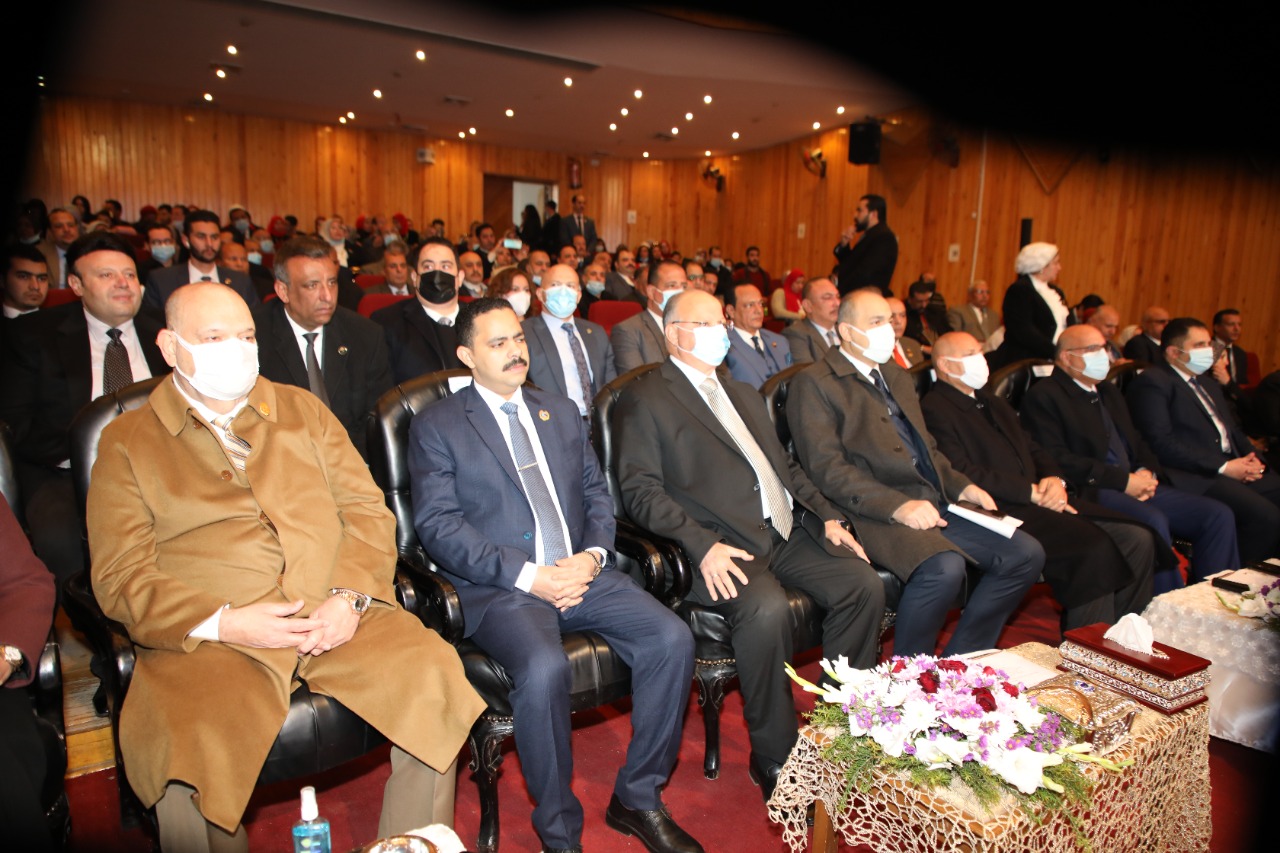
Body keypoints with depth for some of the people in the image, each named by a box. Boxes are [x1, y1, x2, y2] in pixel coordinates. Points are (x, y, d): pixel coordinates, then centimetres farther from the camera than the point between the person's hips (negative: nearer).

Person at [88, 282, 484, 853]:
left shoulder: (302, 410, 18)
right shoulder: (127, 442, 11)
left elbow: (367, 509, 10)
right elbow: (120, 577, 2)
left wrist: (350, 596, -8)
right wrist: (222, 622, -13)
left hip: (336, 614, 2)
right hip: (208, 636, -2)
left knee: (435, 681, -21)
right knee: (194, 754, -30)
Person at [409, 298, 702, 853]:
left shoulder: (562, 413, 19)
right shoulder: (436, 427, 3)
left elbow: (597, 493, 17)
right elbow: (437, 525, -7)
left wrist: (592, 556, -4)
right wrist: (526, 575, -16)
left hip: (580, 573, 5)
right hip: (500, 588, -4)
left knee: (672, 639, -16)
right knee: (544, 668, -33)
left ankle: (637, 798, 3)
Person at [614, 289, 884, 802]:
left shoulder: (744, 394, 26)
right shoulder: (645, 400, 0)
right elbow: (641, 491, -10)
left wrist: (826, 517, 10)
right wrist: (703, 545, -22)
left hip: (785, 532, 8)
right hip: (719, 546, -7)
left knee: (864, 586, -11)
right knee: (767, 609, -32)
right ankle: (774, 759, -10)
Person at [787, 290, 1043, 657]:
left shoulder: (897, 376, 24)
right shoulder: (813, 384, -4)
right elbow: (827, 469, -14)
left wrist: (961, 485, 8)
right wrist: (896, 505, -24)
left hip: (934, 502, 9)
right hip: (874, 513, -9)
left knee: (1026, 554, -3)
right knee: (943, 568, -32)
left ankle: (959, 663, 9)